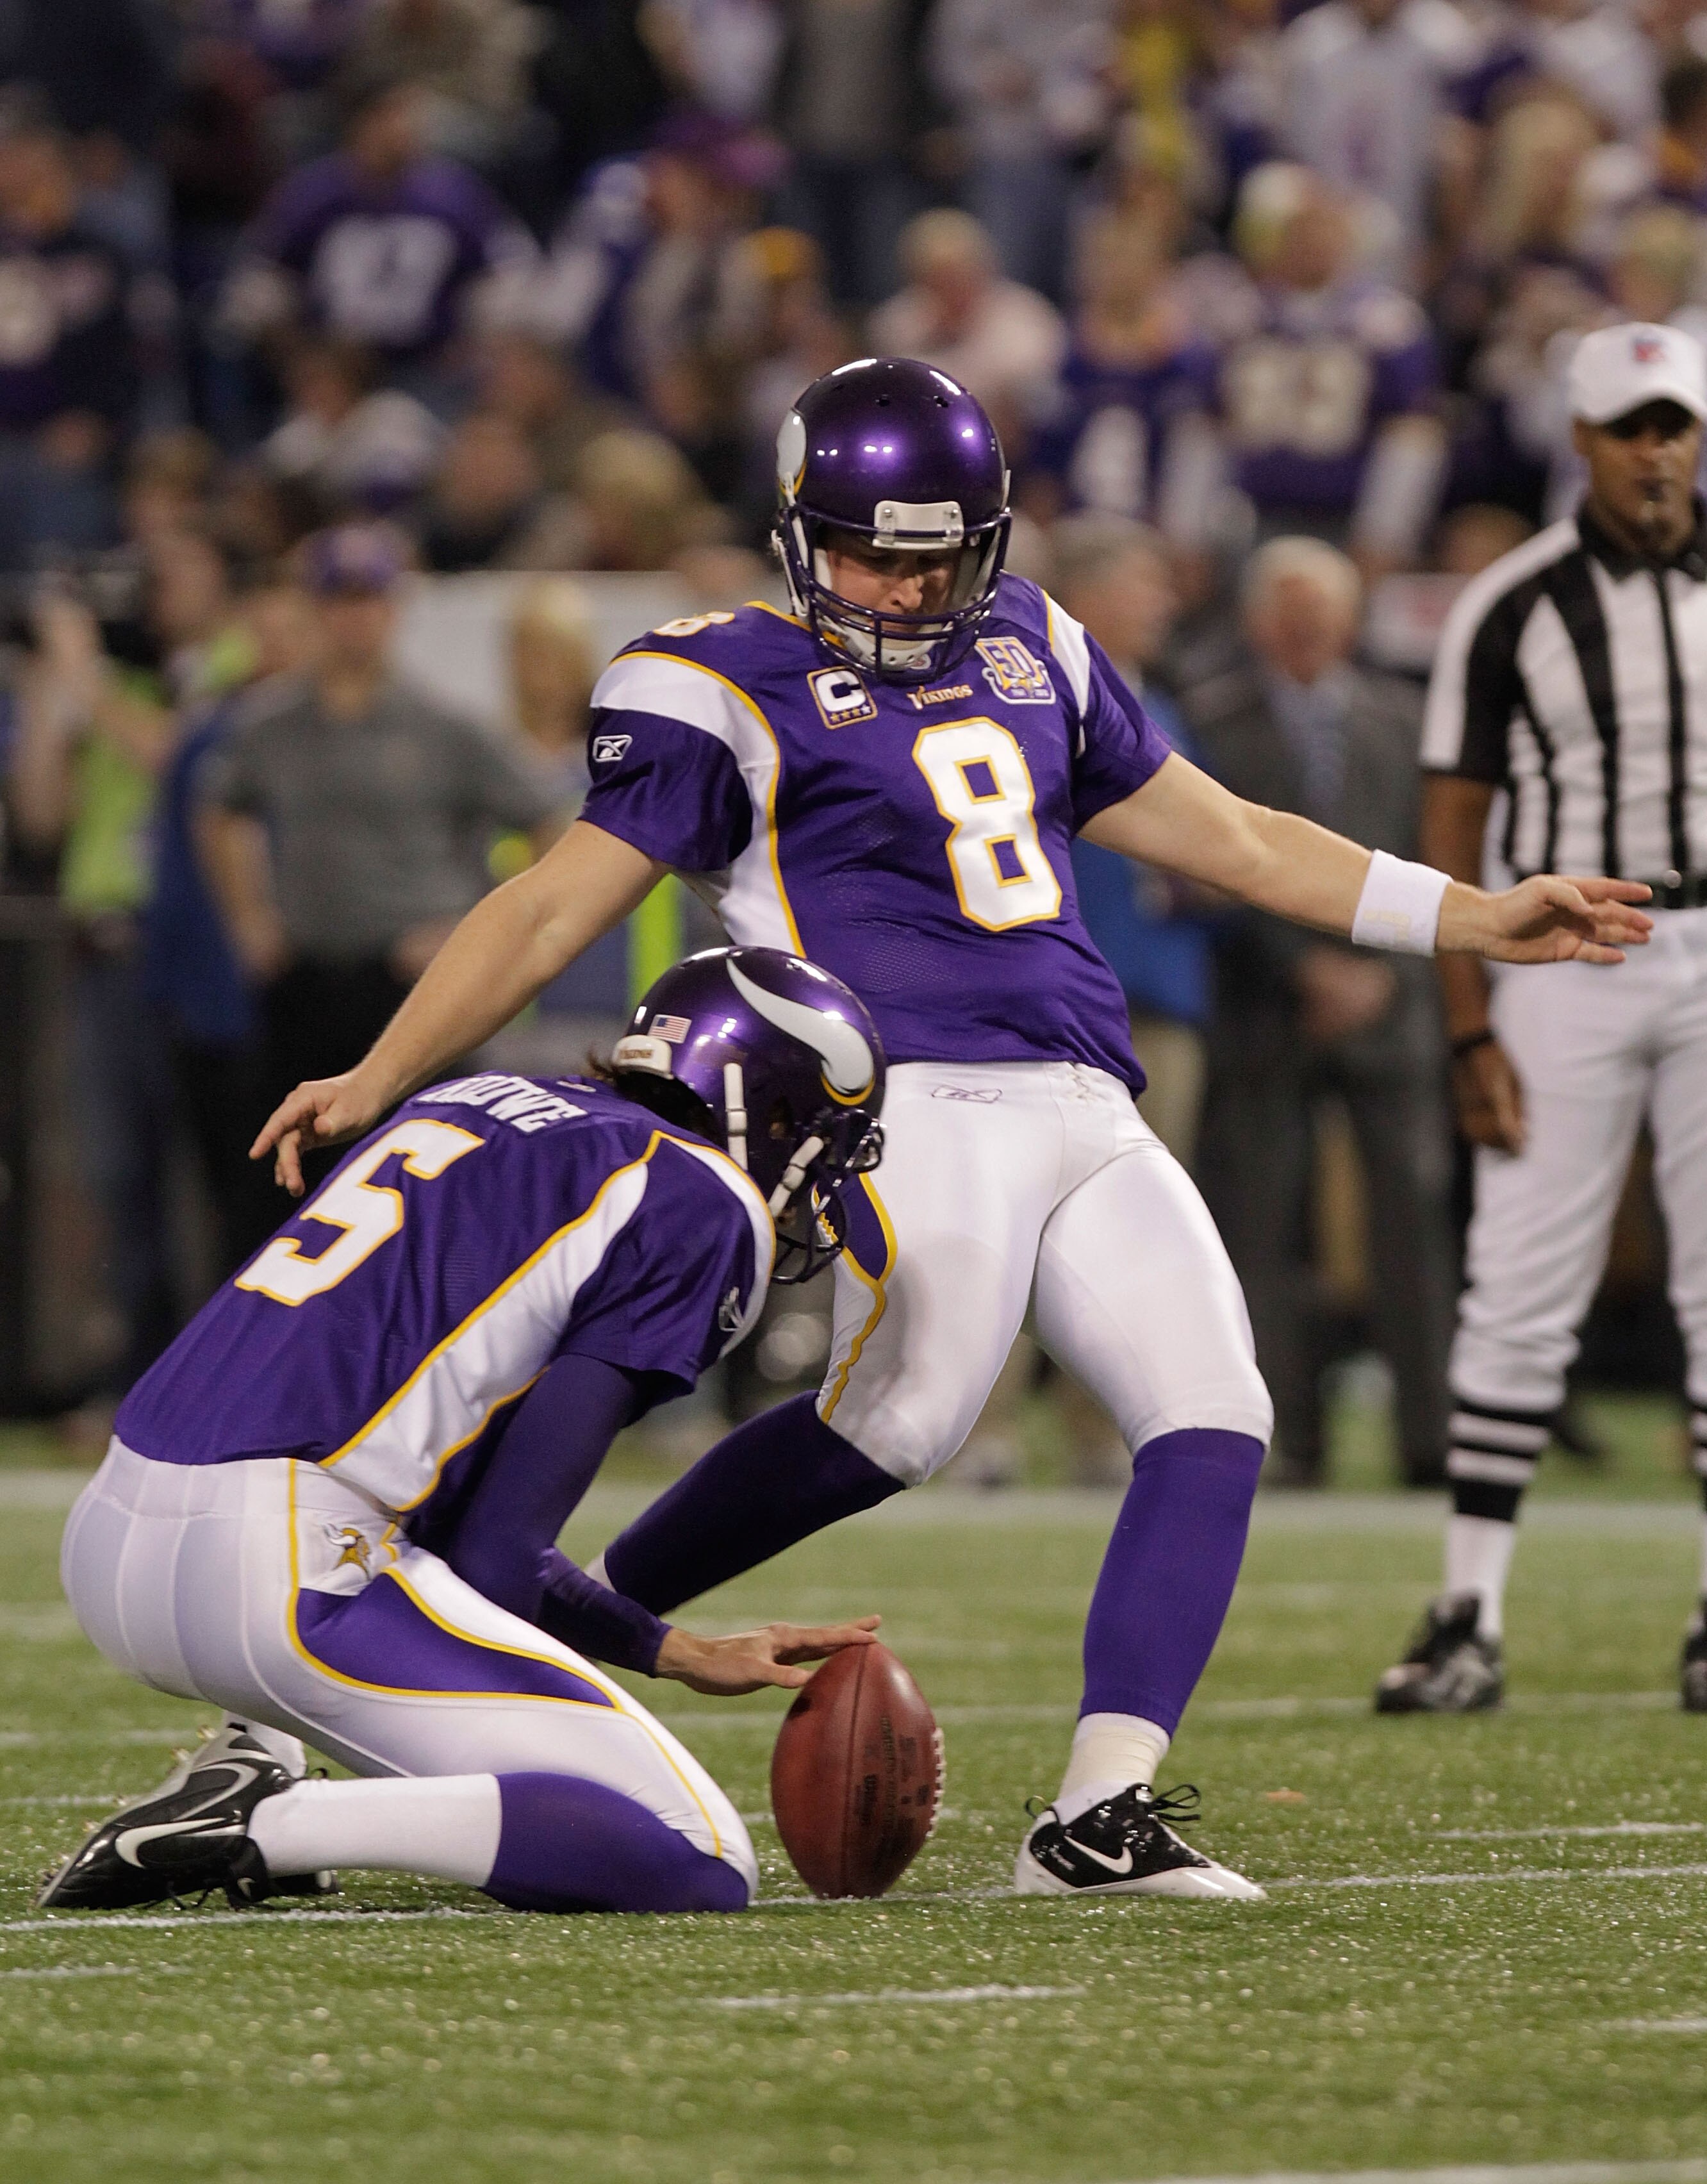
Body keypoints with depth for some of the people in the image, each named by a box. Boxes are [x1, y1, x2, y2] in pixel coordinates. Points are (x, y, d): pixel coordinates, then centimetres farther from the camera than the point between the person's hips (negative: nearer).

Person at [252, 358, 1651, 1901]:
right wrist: (379, 1078, -10)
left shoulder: (1031, 650, 20)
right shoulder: (731, 692, 2)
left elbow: (1225, 837, 27)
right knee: (903, 1414, -25)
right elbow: (558, 907, -1)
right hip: (919, 1104, -7)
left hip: (1087, 1117, 7)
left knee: (1212, 1418, -10)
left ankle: (1103, 1812, -14)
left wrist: (1477, 918, 24)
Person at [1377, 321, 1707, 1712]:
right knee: (1521, 1290, -4)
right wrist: (1472, 1032, -8)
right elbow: (1453, 827, -1)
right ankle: (1471, 1620, -1)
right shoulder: (1514, 608, -2)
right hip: (1564, 955, -2)